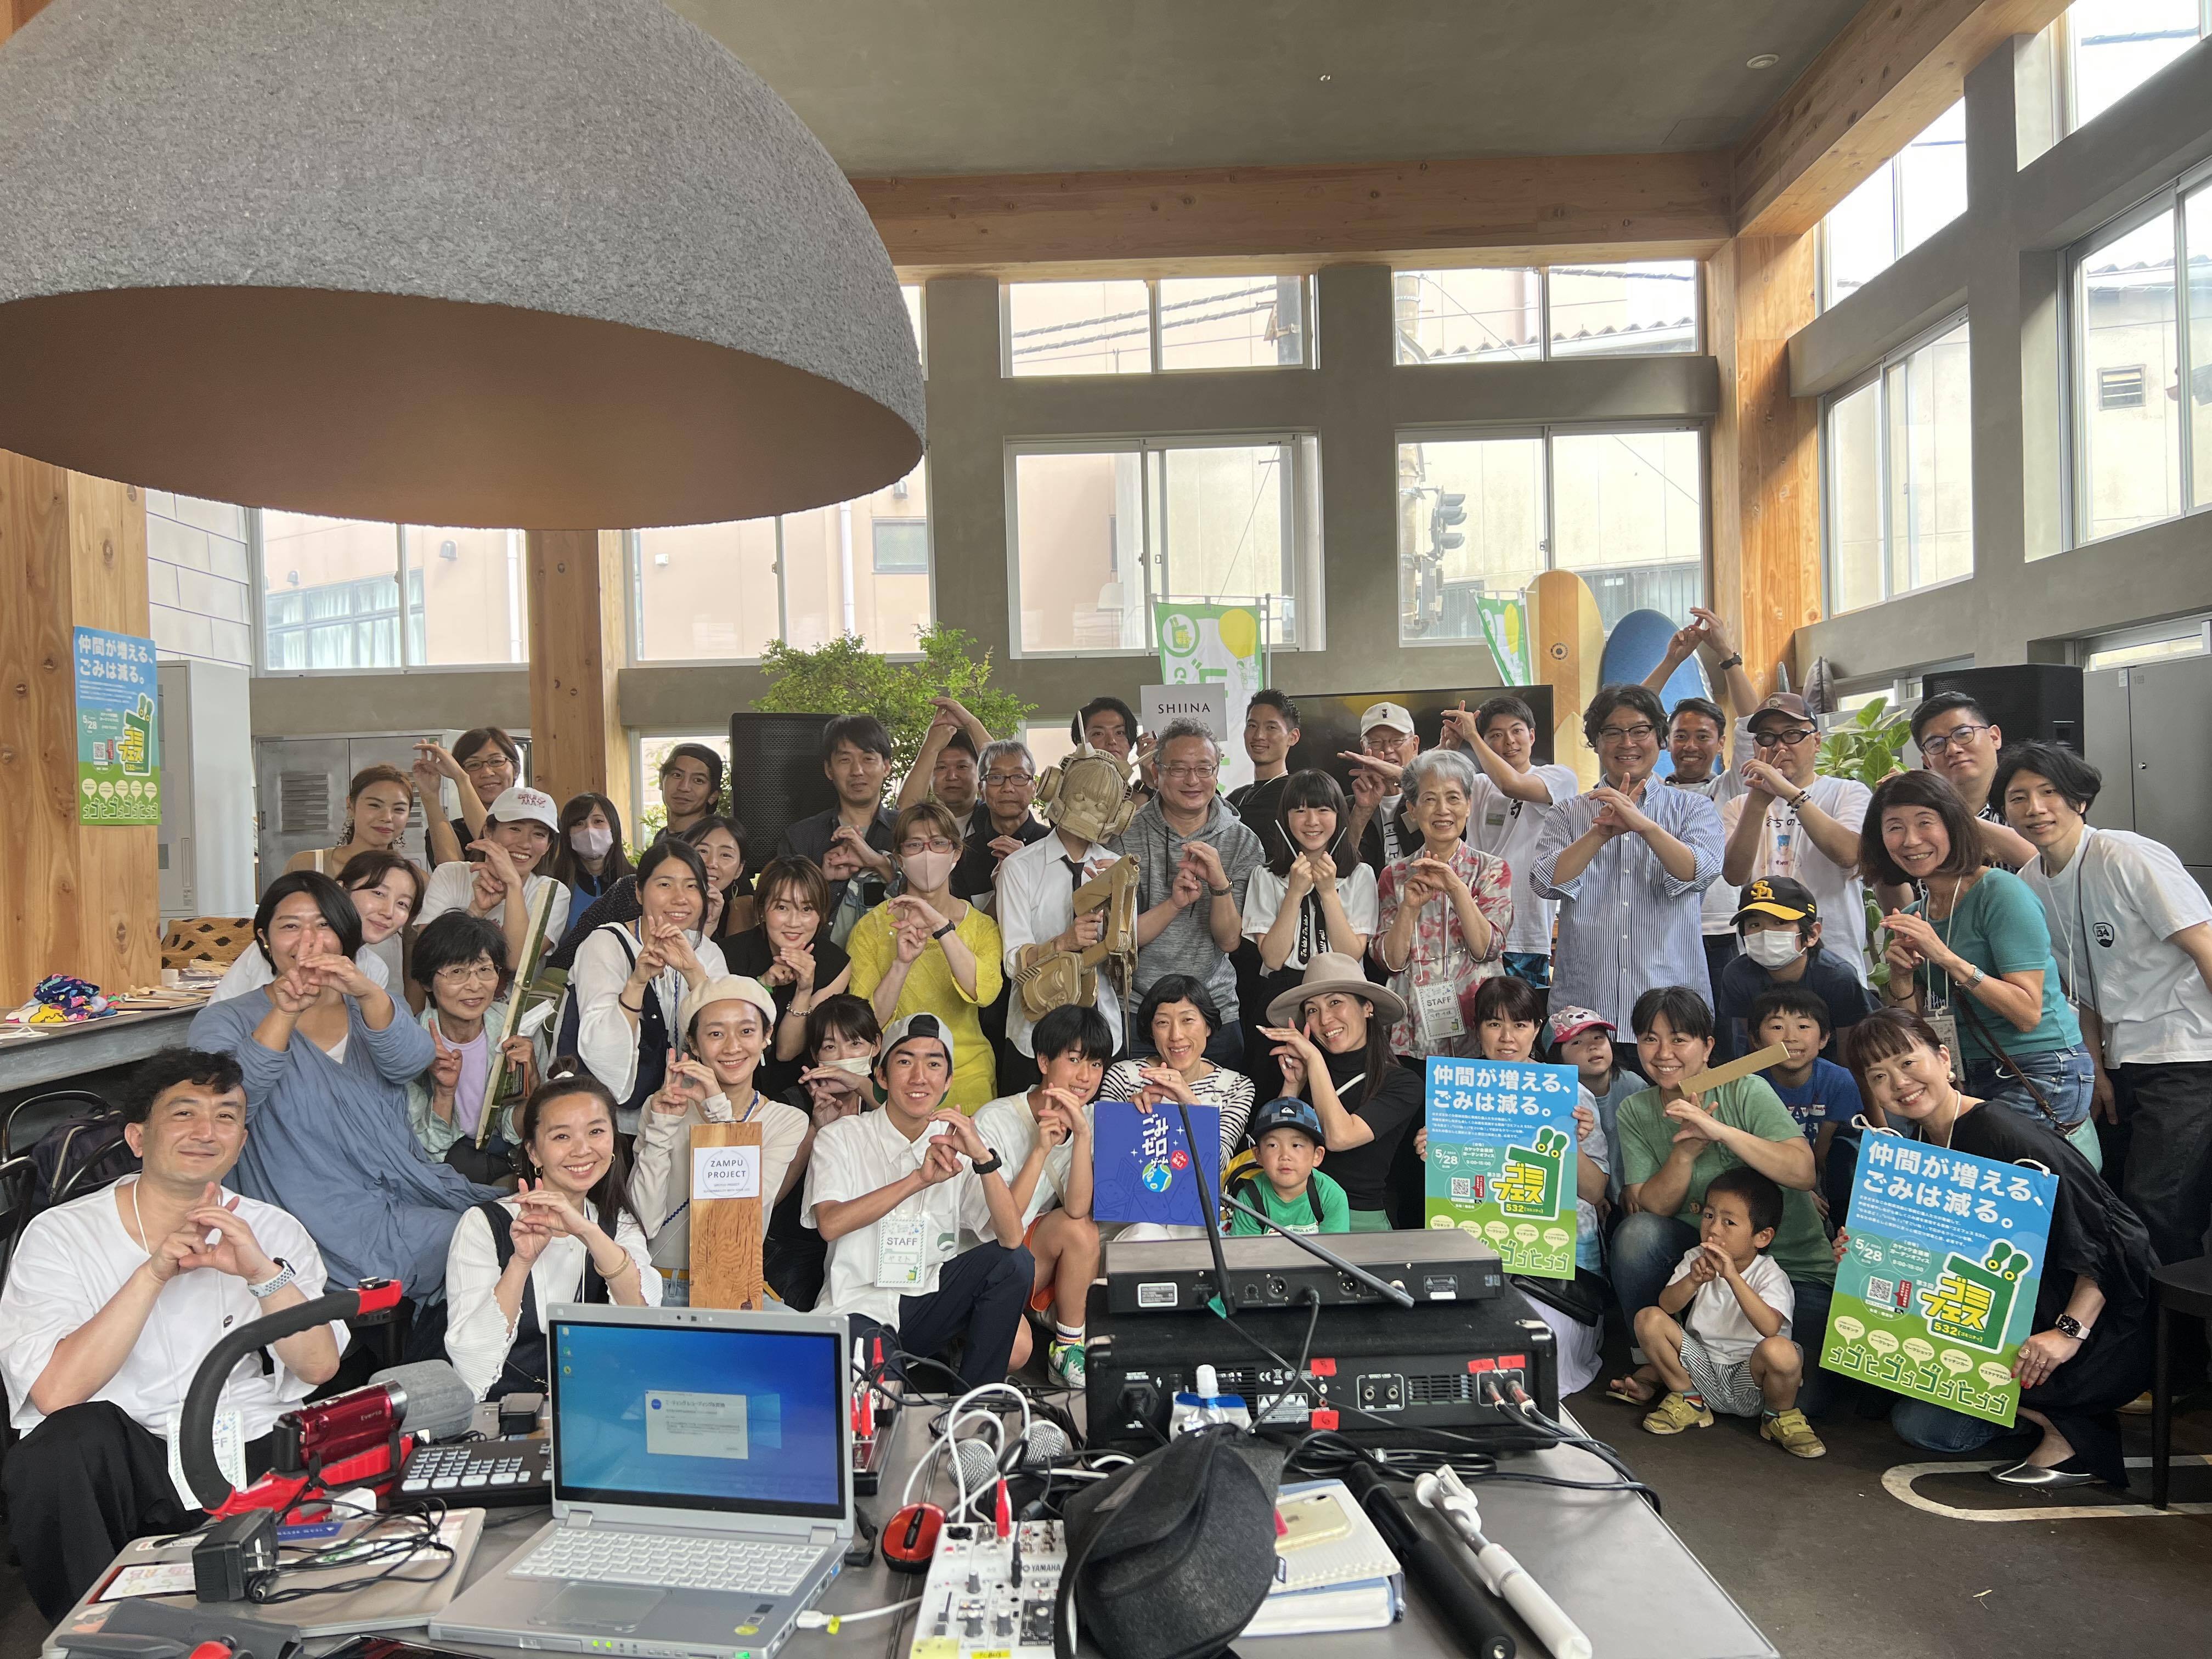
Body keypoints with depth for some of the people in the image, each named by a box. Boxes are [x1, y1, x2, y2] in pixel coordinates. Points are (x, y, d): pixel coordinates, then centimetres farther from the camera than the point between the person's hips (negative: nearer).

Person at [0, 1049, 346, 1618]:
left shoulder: (274, 1231, 8)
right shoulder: (60, 1236, 1)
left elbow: (319, 1366, -4)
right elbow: (56, 1393, -13)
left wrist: (261, 1271, -17)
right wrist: (154, 1273, -19)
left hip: (251, 1456, 1)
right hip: (109, 1466, -1)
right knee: (77, 1435, -32)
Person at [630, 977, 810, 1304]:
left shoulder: (789, 1121, 4)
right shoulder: (663, 1108, 6)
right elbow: (643, 1223, -4)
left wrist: (719, 1108, -16)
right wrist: (662, 1125, -12)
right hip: (659, 1287, 1)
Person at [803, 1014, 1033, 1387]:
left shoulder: (957, 1142, 3)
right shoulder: (840, 1139, -1)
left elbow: (1011, 1238, -10)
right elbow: (830, 1224, -21)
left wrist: (983, 1157, -25)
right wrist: (919, 1179, -26)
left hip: (928, 1303, 4)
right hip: (858, 1309, -4)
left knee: (1015, 1262, -19)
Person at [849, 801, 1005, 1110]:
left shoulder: (981, 927, 1)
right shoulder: (871, 928, -2)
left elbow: (984, 993, -19)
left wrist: (941, 927, -27)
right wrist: (902, 964, -24)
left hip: (967, 1079, 1)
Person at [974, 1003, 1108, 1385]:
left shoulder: (1087, 1120, -2)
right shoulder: (995, 1121, -15)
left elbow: (1077, 1207, -18)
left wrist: (1082, 1134, -30)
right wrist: (1042, 1148, -26)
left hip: (1045, 1260, 5)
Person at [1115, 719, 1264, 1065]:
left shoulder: (1242, 841, -4)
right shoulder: (1128, 835, -8)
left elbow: (1229, 941, -7)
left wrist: (1220, 884, -24)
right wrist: (1176, 902, -25)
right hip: (1136, 1009, -1)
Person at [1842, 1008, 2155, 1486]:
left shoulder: (2007, 1137, -22)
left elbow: (2104, 1237, -24)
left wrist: (2070, 1332, -30)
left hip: (2106, 1321, -8)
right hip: (2020, 1315, 8)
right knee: (1917, 1421, -3)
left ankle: (2068, 1435, -5)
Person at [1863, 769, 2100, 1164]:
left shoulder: (2001, 892, -12)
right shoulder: (1917, 915, 8)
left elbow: (2028, 1013, -18)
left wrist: (1947, 958, -25)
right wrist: (1900, 976, -9)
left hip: (2042, 1072, -6)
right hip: (1977, 1076, 7)